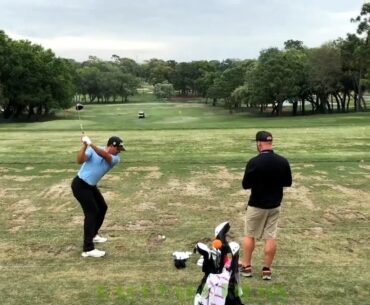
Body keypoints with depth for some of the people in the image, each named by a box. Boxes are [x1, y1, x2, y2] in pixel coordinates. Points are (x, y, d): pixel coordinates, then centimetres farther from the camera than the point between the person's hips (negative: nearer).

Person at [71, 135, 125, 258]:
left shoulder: (115, 158, -5)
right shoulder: (93, 150, -13)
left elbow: (105, 155, -27)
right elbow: (80, 160, -25)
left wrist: (91, 144, -39)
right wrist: (85, 145, -36)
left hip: (91, 186, 8)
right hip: (80, 185, -8)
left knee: (102, 207, 20)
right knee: (92, 212, -16)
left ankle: (93, 234, 41)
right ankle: (88, 249, -19)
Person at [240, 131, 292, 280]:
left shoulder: (254, 162, -19)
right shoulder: (283, 161, -6)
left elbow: (245, 185, -12)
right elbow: (288, 183, 4)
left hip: (256, 205, -3)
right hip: (275, 205, 3)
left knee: (249, 235, 13)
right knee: (271, 237, 9)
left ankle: (246, 267, 20)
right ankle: (267, 269, 15)